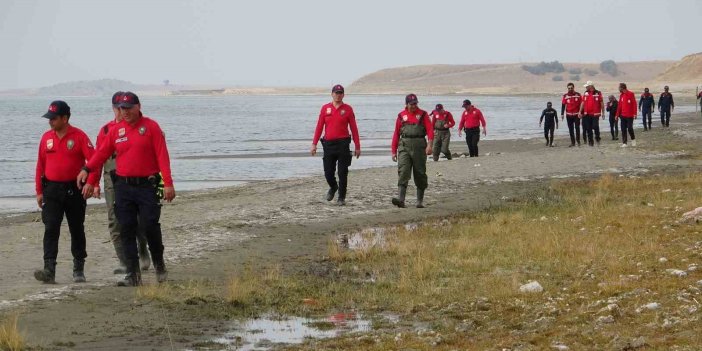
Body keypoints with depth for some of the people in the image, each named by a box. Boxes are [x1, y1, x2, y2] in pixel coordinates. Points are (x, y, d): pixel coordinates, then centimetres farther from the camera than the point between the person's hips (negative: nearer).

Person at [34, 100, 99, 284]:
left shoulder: (79, 136, -6)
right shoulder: (46, 137, 6)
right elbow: (40, 165, 10)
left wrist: (91, 182, -24)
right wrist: (39, 191, 8)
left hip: (74, 190, -2)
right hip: (52, 190, 3)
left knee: (77, 230, 8)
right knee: (50, 229, -8)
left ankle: (79, 270, 19)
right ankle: (49, 270, -15)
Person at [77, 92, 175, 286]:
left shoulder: (151, 126, -2)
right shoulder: (116, 130, 10)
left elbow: (162, 155, -7)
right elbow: (102, 152, 11)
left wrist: (168, 183, -14)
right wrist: (87, 169, -3)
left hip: (147, 185, -4)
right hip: (123, 186, 4)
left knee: (150, 227, -5)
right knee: (127, 231, 1)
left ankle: (159, 264, 19)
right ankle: (133, 274, 4)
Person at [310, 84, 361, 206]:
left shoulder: (347, 109, 2)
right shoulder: (325, 108, 6)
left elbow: (353, 129, 3)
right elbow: (319, 127, 6)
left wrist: (357, 146, 1)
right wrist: (314, 144, 0)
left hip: (343, 144, -2)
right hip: (328, 144, 2)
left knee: (342, 173, -2)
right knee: (328, 172, 4)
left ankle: (341, 198, 8)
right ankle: (333, 187, 35)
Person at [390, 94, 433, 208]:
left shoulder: (423, 114, 6)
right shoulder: (401, 116, 11)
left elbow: (430, 130, -4)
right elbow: (396, 134, 15)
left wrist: (429, 144, -19)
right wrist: (394, 151, 12)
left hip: (419, 146, -1)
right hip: (404, 146, 1)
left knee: (420, 173, 5)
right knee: (403, 172, -13)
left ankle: (420, 200, 15)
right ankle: (400, 199, -21)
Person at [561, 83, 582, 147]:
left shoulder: (578, 95, 0)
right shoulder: (565, 96, 1)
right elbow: (563, 105, 5)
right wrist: (562, 114, 0)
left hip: (576, 114, -2)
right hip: (569, 115, 2)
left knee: (577, 128, -6)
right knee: (570, 129, 5)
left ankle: (578, 141, 5)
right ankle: (572, 142, 11)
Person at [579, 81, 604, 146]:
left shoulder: (598, 93, -4)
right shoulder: (586, 93, 9)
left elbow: (602, 103, -1)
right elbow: (583, 103, 12)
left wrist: (603, 113, -2)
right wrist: (580, 112, 6)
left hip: (595, 114, -5)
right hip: (587, 114, 5)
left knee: (595, 126, -12)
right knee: (588, 129, 5)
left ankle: (597, 138, 11)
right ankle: (590, 141, 14)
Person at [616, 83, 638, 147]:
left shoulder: (631, 94, -7)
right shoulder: (621, 95, 10)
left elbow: (634, 104, -10)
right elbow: (619, 105, 13)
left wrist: (634, 113, -16)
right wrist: (617, 114, 10)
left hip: (630, 115, -5)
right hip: (623, 115, 5)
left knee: (630, 128, -6)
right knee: (623, 129, 1)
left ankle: (633, 139, 19)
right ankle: (624, 143, 4)